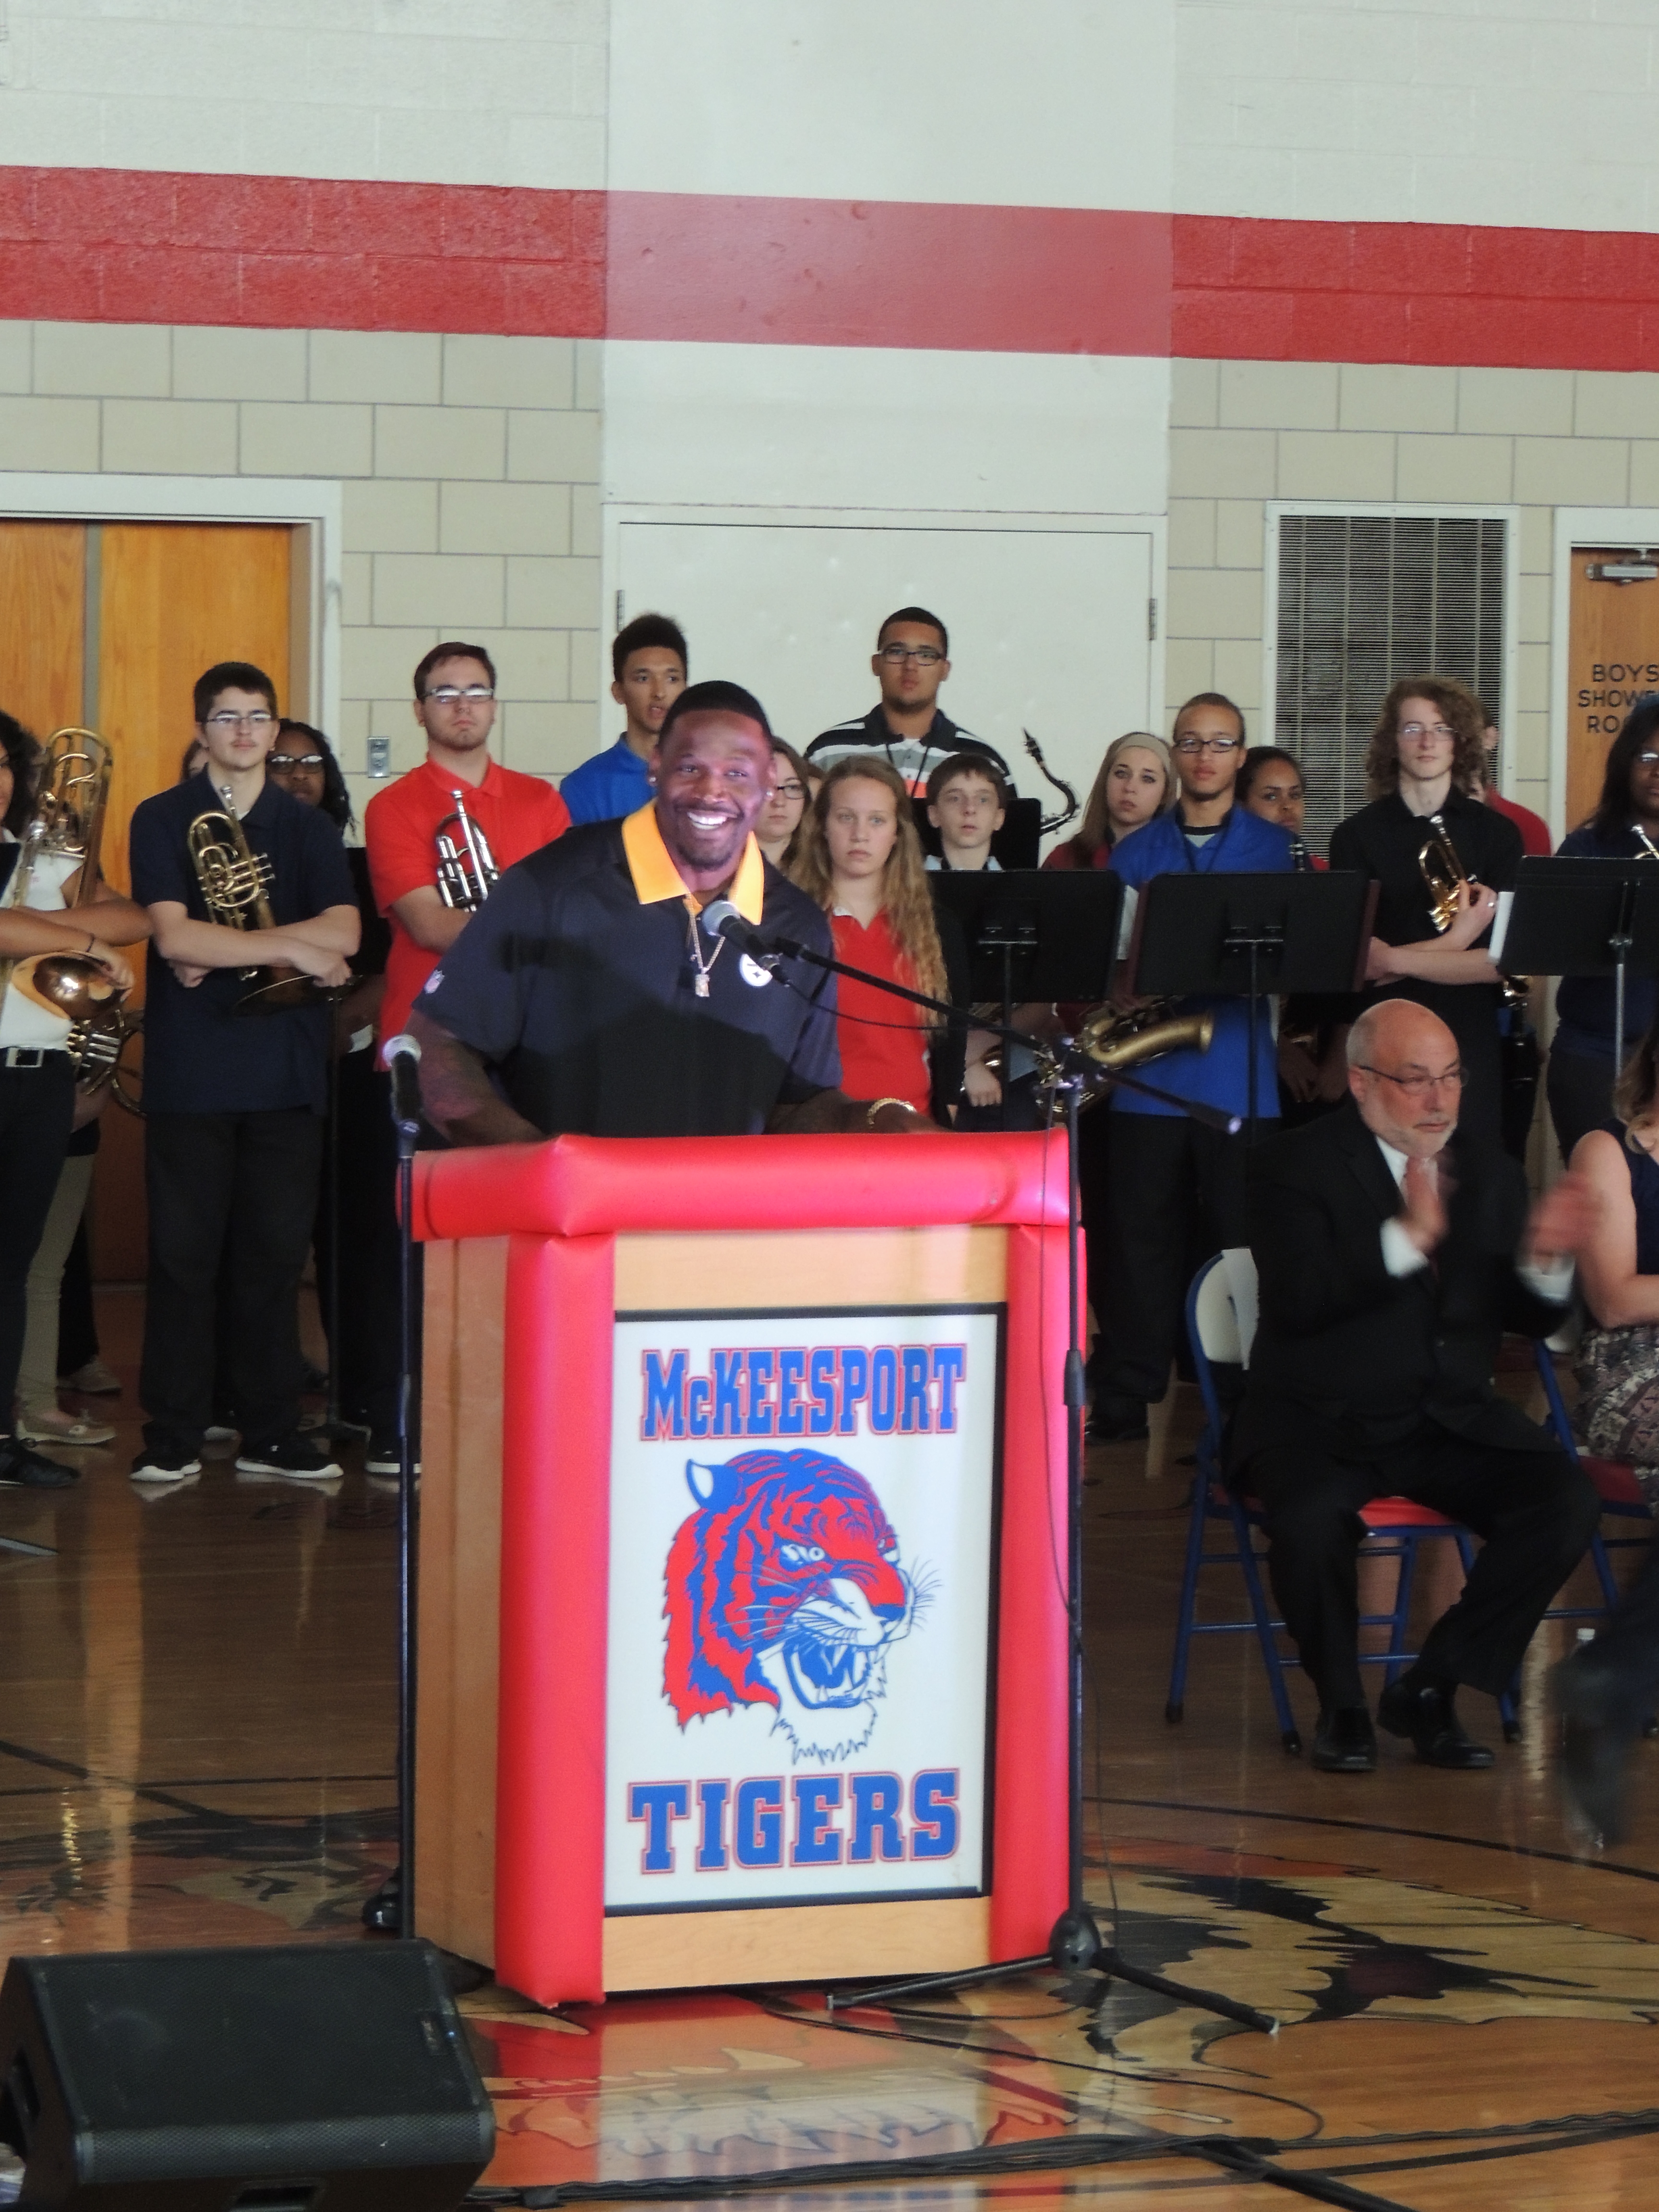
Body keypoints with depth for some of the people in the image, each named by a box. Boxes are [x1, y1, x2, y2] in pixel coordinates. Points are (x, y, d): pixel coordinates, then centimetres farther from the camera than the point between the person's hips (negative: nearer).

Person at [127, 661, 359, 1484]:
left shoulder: (308, 828, 11)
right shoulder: (163, 820, 3)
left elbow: (343, 934, -6)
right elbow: (172, 936, -12)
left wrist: (217, 950, -12)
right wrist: (291, 949, -13)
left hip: (284, 1067, 2)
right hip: (190, 1069, -2)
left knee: (275, 1254, 4)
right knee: (183, 1253, -1)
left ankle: (270, 1433, 10)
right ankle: (172, 1436, 3)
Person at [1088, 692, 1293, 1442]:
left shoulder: (1270, 846, 8)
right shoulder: (1133, 852, 13)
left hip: (1238, 1075, -1)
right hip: (1150, 1070, 1)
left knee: (1238, 1239, -1)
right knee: (1139, 1236, 1)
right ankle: (1124, 1401, 6)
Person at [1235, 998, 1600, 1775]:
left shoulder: (1487, 1166, 10)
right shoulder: (1296, 1165, -5)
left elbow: (1527, 1319, 8)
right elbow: (1298, 1300, -21)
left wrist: (1545, 1260, -14)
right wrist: (1408, 1236, -31)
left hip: (1450, 1419, 5)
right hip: (1323, 1419, -4)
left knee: (1568, 1499, -21)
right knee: (1310, 1518, -36)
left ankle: (1429, 1690, -6)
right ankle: (1342, 1705, -6)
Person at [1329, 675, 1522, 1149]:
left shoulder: (1495, 834, 6)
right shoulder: (1357, 835, 3)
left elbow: (1503, 960, -3)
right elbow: (1358, 959, -6)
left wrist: (1400, 960, -10)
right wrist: (1457, 941, -11)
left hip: (1470, 1044, 1)